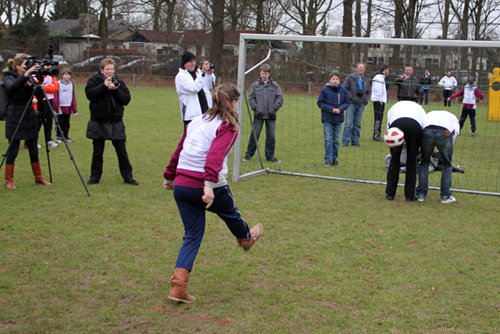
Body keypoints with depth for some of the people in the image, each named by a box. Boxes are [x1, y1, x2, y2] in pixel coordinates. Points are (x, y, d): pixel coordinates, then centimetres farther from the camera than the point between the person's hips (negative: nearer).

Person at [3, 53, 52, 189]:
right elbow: (11, 87, -30)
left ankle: (38, 177, 22)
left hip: (30, 119, 5)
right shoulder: (8, 78, -5)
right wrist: (26, 75, -35)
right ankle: (9, 180, 10)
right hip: (15, 119, -5)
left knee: (34, 151, 10)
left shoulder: (29, 78, 9)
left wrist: (34, 84, -15)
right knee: (13, 151, -1)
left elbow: (40, 96, 0)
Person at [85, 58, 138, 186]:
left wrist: (115, 90, -15)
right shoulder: (94, 80, 1)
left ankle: (127, 176, 10)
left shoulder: (119, 82, 5)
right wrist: (104, 86, -18)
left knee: (121, 151, 2)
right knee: (97, 151, 8)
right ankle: (95, 176, 20)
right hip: (98, 122, -1)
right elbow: (89, 94, -16)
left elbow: (126, 99, -3)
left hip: (116, 123, 1)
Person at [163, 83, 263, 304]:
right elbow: (216, 155, -23)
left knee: (192, 235, 12)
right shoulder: (228, 127, -7)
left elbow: (179, 151, 18)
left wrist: (169, 177, 27)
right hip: (209, 187, -5)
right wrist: (209, 184, -32)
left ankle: (179, 285, 2)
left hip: (181, 185, 5)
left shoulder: (196, 122, 13)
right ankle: (246, 238, 57)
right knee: (229, 213, 27)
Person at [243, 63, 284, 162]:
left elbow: (280, 98, 3)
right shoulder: (255, 85, 5)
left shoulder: (275, 85, 5)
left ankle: (270, 156, 13)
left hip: (271, 115, 1)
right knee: (254, 135, 1)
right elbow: (251, 98, 5)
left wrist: (274, 108, -8)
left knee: (271, 136, 4)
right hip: (258, 115, -1)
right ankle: (249, 154, 11)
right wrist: (256, 108, -8)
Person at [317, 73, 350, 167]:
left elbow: (347, 102, 7)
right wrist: (331, 109, -15)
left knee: (336, 140, 9)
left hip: (339, 119, 3)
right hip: (327, 119, -3)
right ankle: (328, 160, 3)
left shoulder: (343, 90, 1)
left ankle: (334, 159, 20)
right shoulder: (325, 90, -8)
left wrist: (340, 109, -12)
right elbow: (320, 103, -5)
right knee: (328, 140, -3)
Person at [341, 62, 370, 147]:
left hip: (361, 104, 5)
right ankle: (345, 142, -5)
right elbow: (344, 89, -5)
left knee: (357, 124, 8)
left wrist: (366, 100, 8)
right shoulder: (350, 78, -2)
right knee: (349, 123, -9)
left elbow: (368, 92, 25)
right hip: (351, 104, -5)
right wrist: (351, 98, -13)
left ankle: (355, 141, 15)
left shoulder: (366, 80, 14)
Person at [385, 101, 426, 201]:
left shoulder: (393, 107, 40)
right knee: (412, 162, 12)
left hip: (396, 123, 0)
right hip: (415, 125, 0)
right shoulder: (419, 107, 39)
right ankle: (410, 195, 16)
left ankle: (390, 193, 17)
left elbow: (388, 127, 25)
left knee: (394, 160, 13)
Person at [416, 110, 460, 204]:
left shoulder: (428, 115, 41)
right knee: (447, 164, 18)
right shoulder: (452, 117, 38)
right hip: (445, 132, -1)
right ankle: (445, 196, 21)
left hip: (427, 131, 1)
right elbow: (455, 133, 22)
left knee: (424, 162, 21)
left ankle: (421, 194, 23)